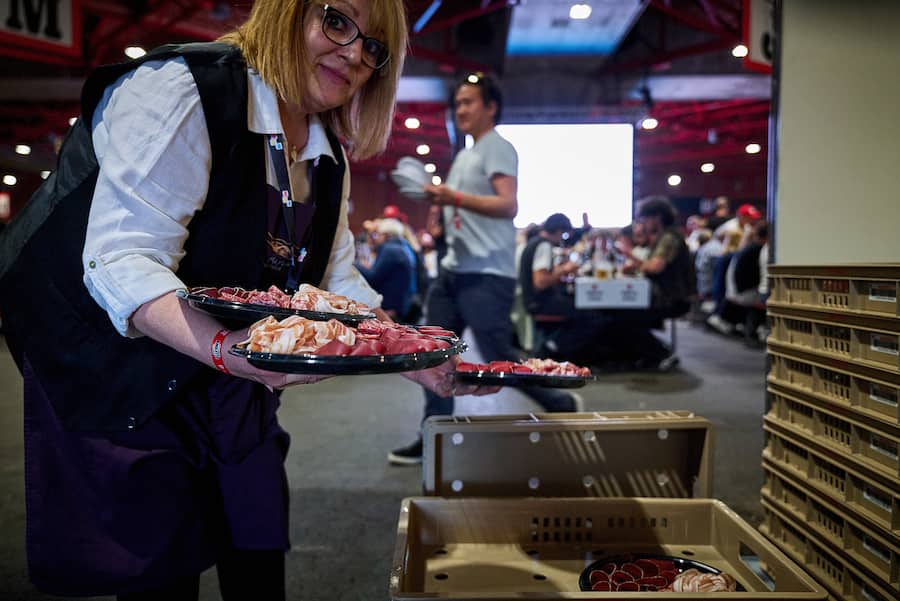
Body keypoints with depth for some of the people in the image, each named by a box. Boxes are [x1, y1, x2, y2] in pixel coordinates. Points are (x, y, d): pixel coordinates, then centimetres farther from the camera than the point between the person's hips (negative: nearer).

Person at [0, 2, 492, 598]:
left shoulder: (328, 157, 4)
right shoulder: (180, 89, -22)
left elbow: (337, 281, 6)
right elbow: (122, 262, -29)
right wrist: (227, 348, -45)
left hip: (233, 369, 7)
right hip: (115, 367, -6)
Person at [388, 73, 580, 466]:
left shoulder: (498, 148, -8)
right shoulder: (464, 155, 21)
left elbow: (508, 206, -21)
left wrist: (454, 197, -29)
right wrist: (438, 199, 11)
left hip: (487, 274, -9)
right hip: (454, 269, 9)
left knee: (499, 360, -5)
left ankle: (561, 406, 19)